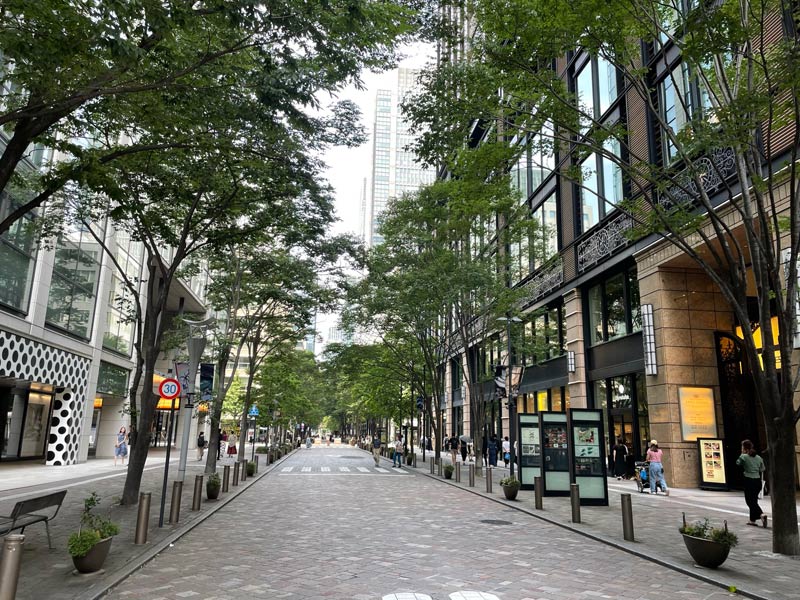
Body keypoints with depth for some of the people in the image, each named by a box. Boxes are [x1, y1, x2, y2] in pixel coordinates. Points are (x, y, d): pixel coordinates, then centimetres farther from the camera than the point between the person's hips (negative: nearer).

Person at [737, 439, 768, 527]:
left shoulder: (743, 457, -9)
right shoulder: (759, 458, 7)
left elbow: (738, 463, 8)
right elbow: (761, 471, 13)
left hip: (749, 481, -6)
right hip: (757, 481, 6)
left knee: (750, 501, -1)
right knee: (754, 500, 15)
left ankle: (761, 514, -24)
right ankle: (752, 520, 20)